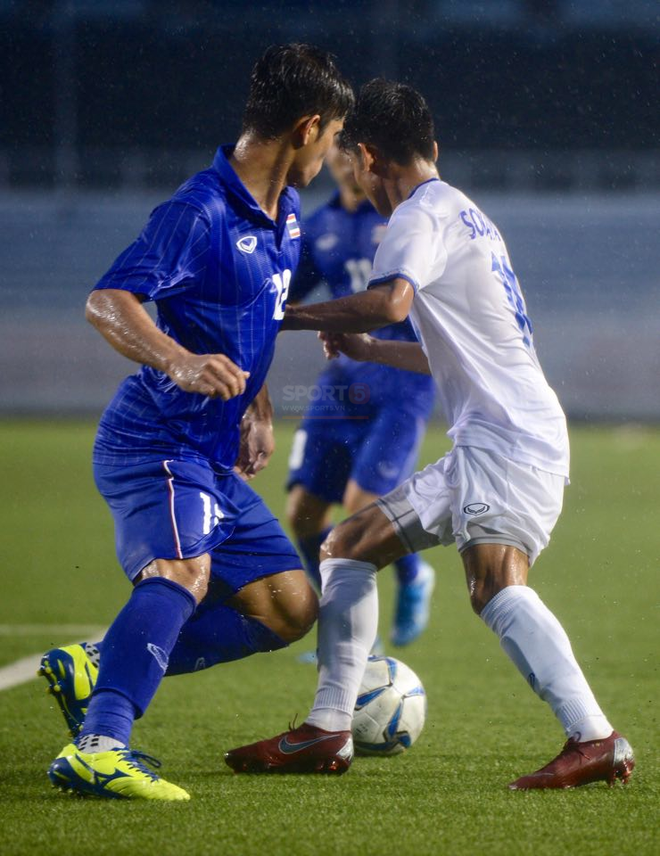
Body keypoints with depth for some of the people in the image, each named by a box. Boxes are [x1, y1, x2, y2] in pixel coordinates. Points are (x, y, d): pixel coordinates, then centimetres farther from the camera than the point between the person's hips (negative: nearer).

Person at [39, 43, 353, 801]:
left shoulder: (283, 216, 12)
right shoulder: (201, 212, -17)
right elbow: (106, 302, -27)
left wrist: (257, 406, 25)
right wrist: (179, 363, -43)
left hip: (213, 456, 10)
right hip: (156, 444, -10)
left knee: (289, 607, 8)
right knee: (183, 572, -34)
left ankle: (96, 671, 6)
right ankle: (98, 749, -47)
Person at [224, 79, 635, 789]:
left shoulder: (424, 213, -6)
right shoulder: (463, 214, 25)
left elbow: (391, 300, -27)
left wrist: (292, 317, -16)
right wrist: (369, 351, 46)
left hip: (512, 439, -10)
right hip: (481, 449, 10)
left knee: (494, 583, -31)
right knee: (348, 545, 16)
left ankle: (595, 741, -42)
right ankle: (326, 734, 16)